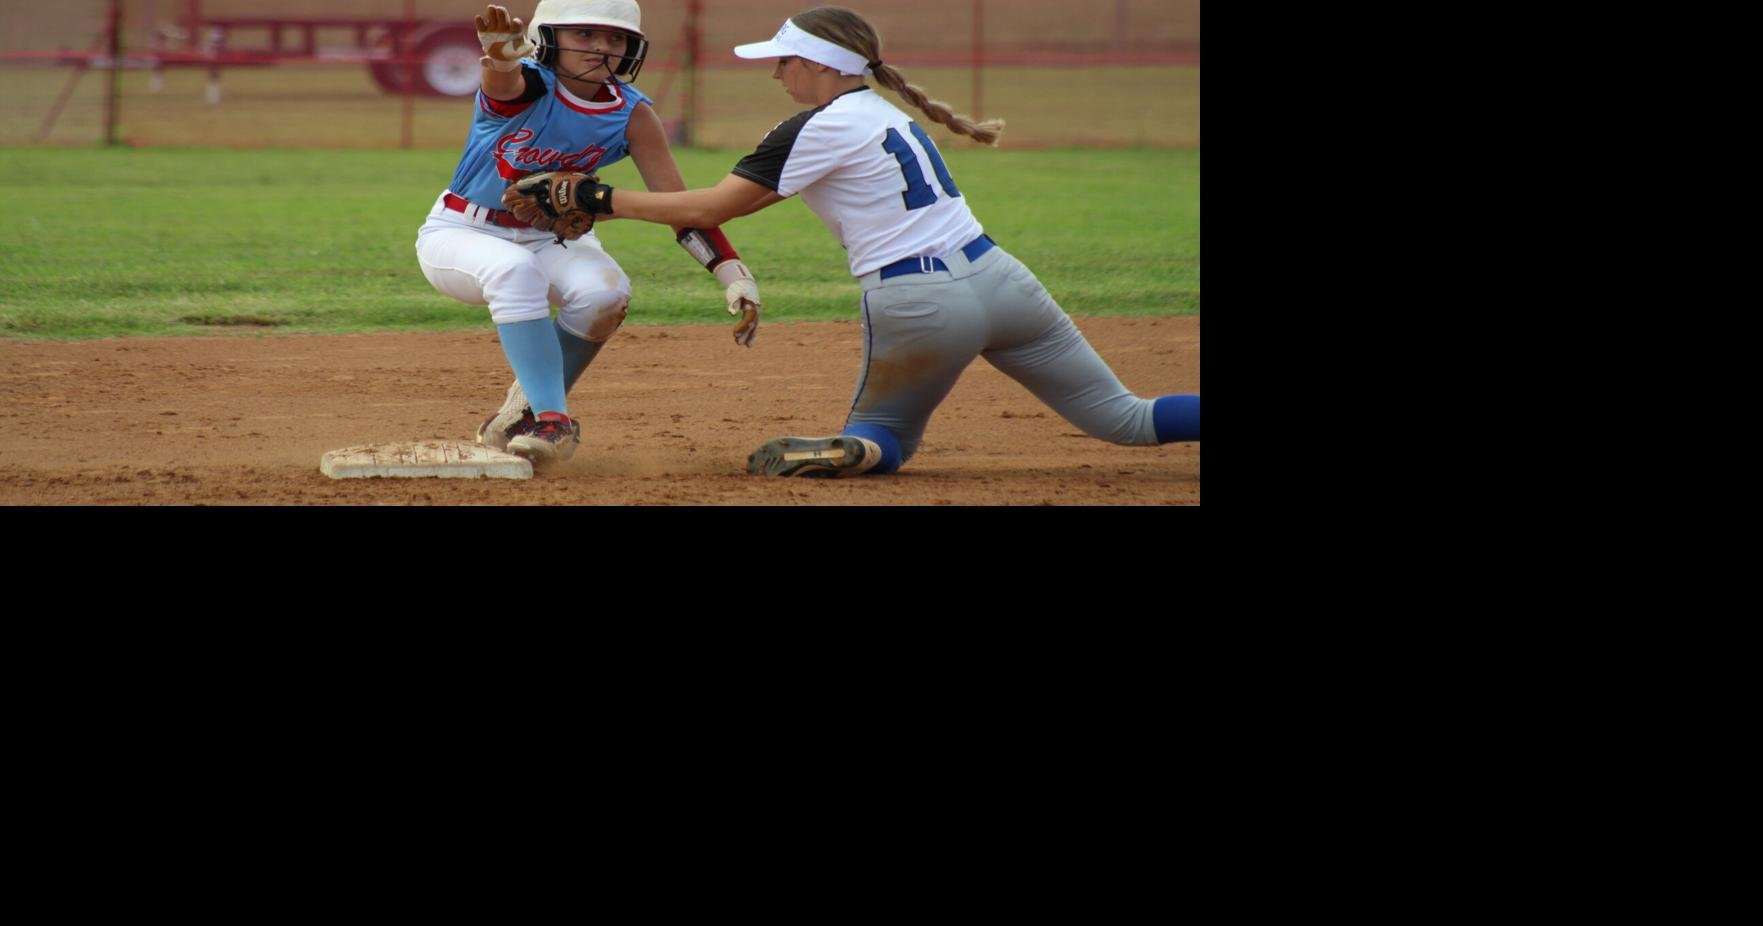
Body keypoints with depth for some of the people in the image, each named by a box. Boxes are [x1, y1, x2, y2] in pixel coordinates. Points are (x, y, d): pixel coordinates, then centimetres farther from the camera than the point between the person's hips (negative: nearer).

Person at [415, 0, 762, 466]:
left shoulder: (632, 116, -11)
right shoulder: (524, 85, -21)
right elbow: (504, 80, -47)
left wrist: (735, 274, -27)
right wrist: (500, 56, -74)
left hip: (549, 238, 4)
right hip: (459, 235, -4)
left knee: (605, 291, -27)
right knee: (515, 269, -37)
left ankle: (526, 410, -5)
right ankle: (551, 418, -30)